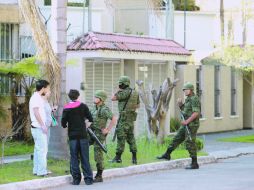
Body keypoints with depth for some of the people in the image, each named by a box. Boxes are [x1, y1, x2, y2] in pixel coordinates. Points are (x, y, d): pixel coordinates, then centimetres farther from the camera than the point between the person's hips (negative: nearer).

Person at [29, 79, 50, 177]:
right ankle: (41, 171, -7)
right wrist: (43, 125, -21)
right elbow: (36, 112, -21)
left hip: (38, 127, 10)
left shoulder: (37, 97, 17)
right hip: (39, 128, -10)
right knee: (42, 149, -8)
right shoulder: (36, 97, -14)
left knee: (38, 149, 13)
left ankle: (36, 170, 18)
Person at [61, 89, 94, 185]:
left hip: (72, 136, 1)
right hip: (83, 135, 0)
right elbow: (90, 119, -3)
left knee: (74, 158, 5)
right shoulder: (83, 106, -2)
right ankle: (88, 178, 2)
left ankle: (76, 179, 3)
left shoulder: (66, 108, 0)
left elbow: (63, 123, -3)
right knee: (85, 158, 3)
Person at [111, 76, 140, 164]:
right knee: (131, 137, 11)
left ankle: (118, 157, 0)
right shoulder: (135, 92, 10)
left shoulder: (125, 92, -17)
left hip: (124, 117, -8)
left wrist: (119, 90, -3)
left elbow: (113, 98, -14)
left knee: (121, 137, -3)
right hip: (131, 117, 8)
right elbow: (138, 105, 19)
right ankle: (134, 157, 7)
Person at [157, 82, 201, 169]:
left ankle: (194, 164, -2)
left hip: (192, 125, -10)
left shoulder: (194, 99, -17)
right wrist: (180, 104, 4)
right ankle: (167, 155, 28)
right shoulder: (188, 99, 14)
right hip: (186, 125, 10)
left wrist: (187, 121, -26)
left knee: (190, 143, -7)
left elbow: (196, 113, -25)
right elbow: (184, 109, 24)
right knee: (177, 139, 16)